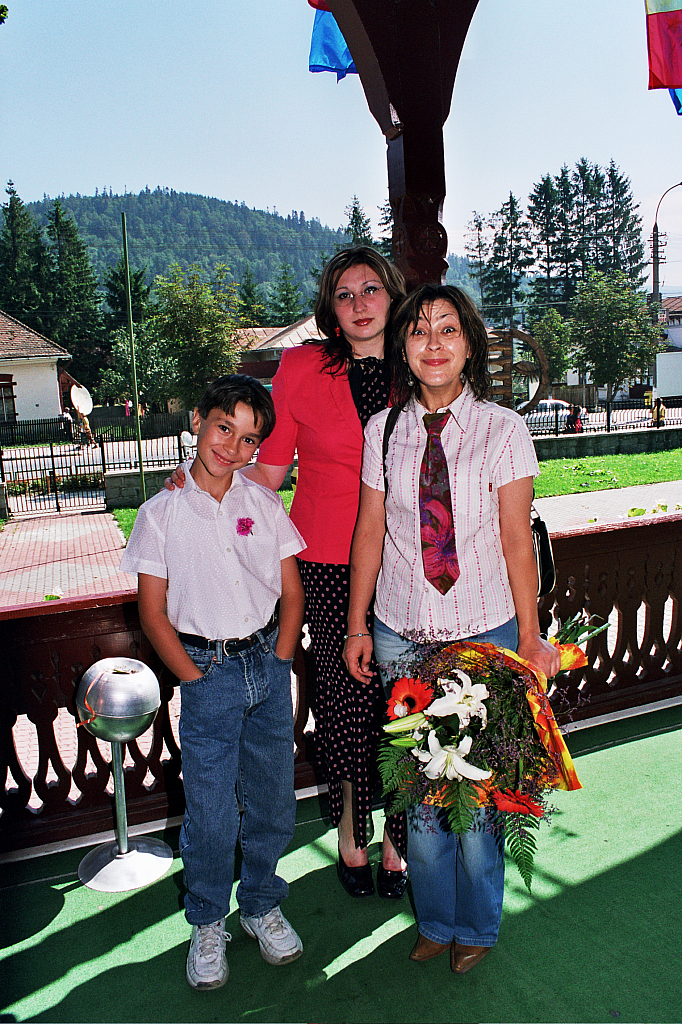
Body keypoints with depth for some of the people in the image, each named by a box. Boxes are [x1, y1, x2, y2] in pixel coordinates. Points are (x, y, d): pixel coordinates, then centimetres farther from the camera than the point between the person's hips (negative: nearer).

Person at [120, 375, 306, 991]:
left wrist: (277, 665, -1)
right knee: (210, 813, 5)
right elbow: (153, 613, -3)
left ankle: (262, 905, 38)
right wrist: (199, 681, -7)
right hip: (206, 670, -2)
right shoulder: (162, 513, -5)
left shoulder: (264, 503, 1)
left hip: (267, 666, 3)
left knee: (273, 801, 13)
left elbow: (293, 593, 6)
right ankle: (208, 925, 31)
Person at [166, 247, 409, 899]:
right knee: (344, 696, 5)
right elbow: (270, 469, 4)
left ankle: (396, 835, 29)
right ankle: (350, 832, 31)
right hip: (328, 563, -1)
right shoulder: (302, 368, -2)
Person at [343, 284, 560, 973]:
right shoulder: (383, 431, 2)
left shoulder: (503, 430, -5)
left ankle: (476, 926, 35)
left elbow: (516, 540, -5)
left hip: (484, 629, -2)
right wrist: (356, 626, 5)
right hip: (402, 632, 2)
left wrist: (529, 638, -5)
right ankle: (435, 922, 36)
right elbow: (370, 532, 4)